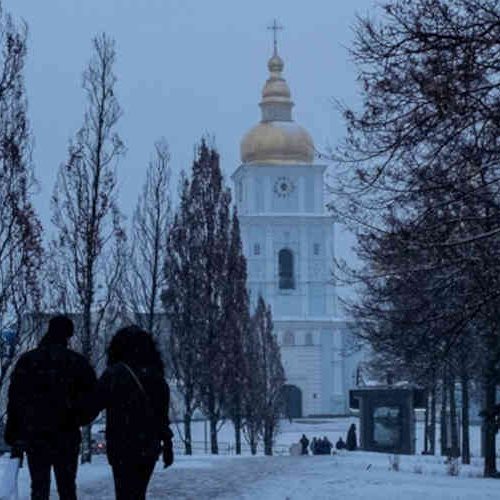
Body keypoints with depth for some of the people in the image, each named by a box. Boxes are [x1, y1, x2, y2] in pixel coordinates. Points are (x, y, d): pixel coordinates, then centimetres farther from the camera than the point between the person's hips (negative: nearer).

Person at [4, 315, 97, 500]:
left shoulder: (27, 361, 2)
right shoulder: (76, 361, -2)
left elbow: (14, 401, 1)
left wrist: (13, 436, 5)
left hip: (34, 436, 1)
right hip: (67, 436, -1)